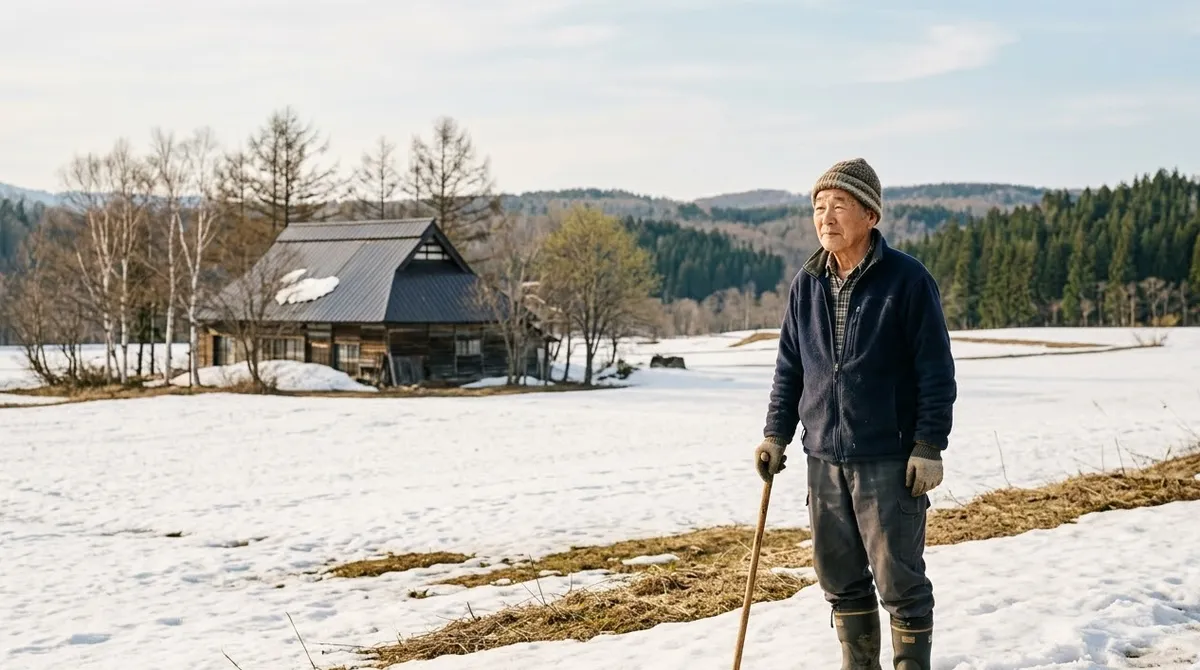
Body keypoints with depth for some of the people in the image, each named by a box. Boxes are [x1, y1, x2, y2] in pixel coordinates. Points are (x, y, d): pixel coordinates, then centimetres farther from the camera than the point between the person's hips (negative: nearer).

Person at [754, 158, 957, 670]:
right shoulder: (806, 284, 6)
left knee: (900, 583, 1)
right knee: (841, 582, 12)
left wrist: (929, 447, -12)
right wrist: (776, 434, 9)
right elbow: (789, 366, 15)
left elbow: (937, 370, -9)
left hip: (889, 462, -5)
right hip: (824, 459, 5)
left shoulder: (907, 279, -9)